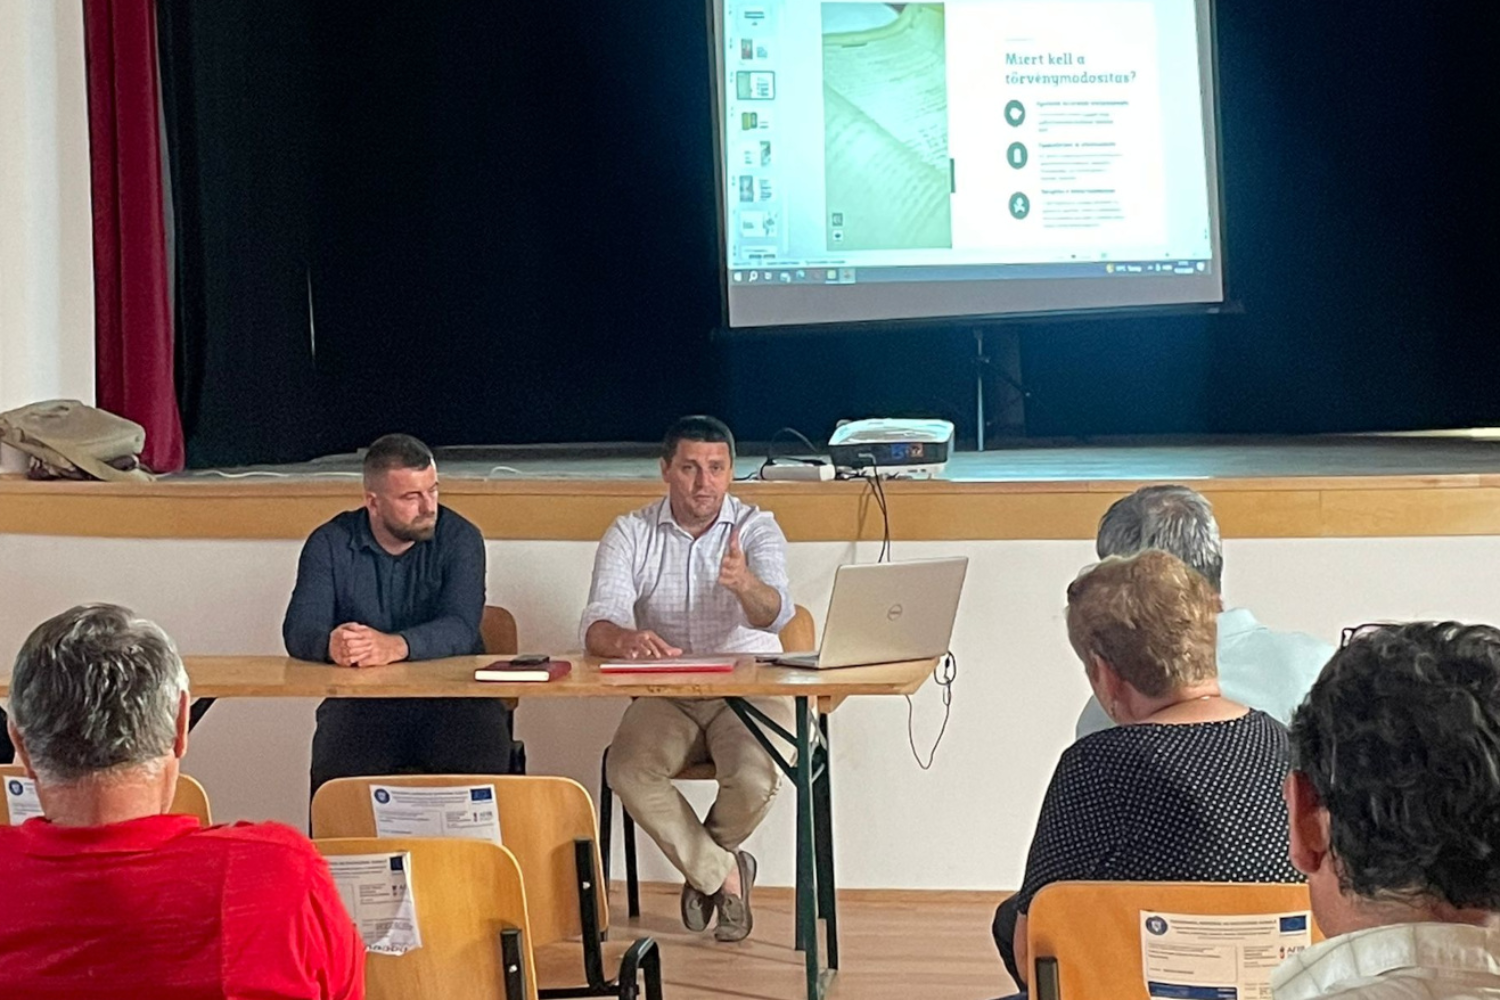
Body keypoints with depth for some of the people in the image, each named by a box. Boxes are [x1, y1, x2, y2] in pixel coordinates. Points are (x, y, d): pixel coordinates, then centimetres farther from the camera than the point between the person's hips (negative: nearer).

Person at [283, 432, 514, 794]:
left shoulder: (460, 539, 0)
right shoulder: (330, 545, 4)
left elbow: (460, 629, -15)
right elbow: (299, 631, -7)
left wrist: (395, 646, -35)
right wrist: (330, 644, -32)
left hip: (451, 698, 0)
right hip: (360, 702, 0)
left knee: (484, 766, -29)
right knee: (335, 772, -29)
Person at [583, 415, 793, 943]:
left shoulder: (757, 528, -3)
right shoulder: (630, 534, 0)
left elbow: (776, 614, -21)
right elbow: (597, 623, -14)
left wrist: (744, 583, -46)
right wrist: (624, 639, -40)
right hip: (664, 696, 1)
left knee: (756, 777, -30)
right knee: (628, 772, -29)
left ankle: (702, 865, 6)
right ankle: (725, 874, -6)